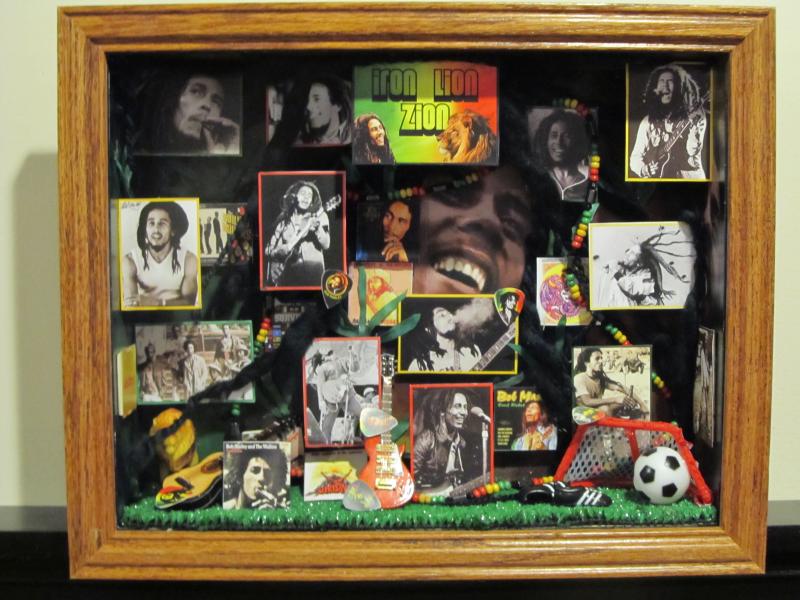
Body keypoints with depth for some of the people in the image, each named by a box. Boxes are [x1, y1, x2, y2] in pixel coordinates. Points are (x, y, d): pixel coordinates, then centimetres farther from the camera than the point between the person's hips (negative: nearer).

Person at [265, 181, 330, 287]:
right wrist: (280, 250, -8)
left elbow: (326, 244, -5)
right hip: (289, 271, 2)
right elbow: (270, 249, 14)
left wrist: (317, 228, -21)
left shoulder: (319, 216, 6)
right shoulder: (284, 219, 11)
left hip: (312, 270, -2)